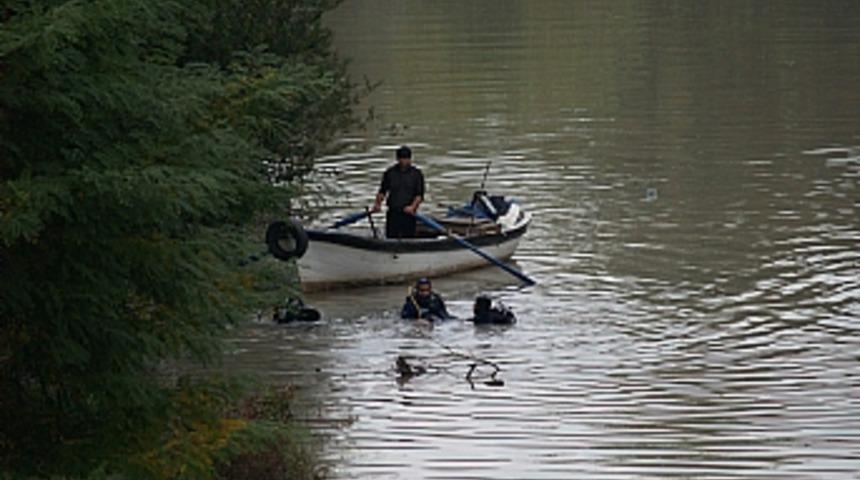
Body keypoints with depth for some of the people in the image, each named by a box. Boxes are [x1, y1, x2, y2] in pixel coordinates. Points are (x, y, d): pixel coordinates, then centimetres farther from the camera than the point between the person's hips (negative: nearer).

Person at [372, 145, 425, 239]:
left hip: (408, 213, -1)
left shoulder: (416, 174, 2)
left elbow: (419, 195, -2)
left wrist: (413, 206, -19)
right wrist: (377, 204, -4)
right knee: (391, 237, -4)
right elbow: (383, 191, 12)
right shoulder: (390, 172, 7)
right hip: (392, 212, 1)